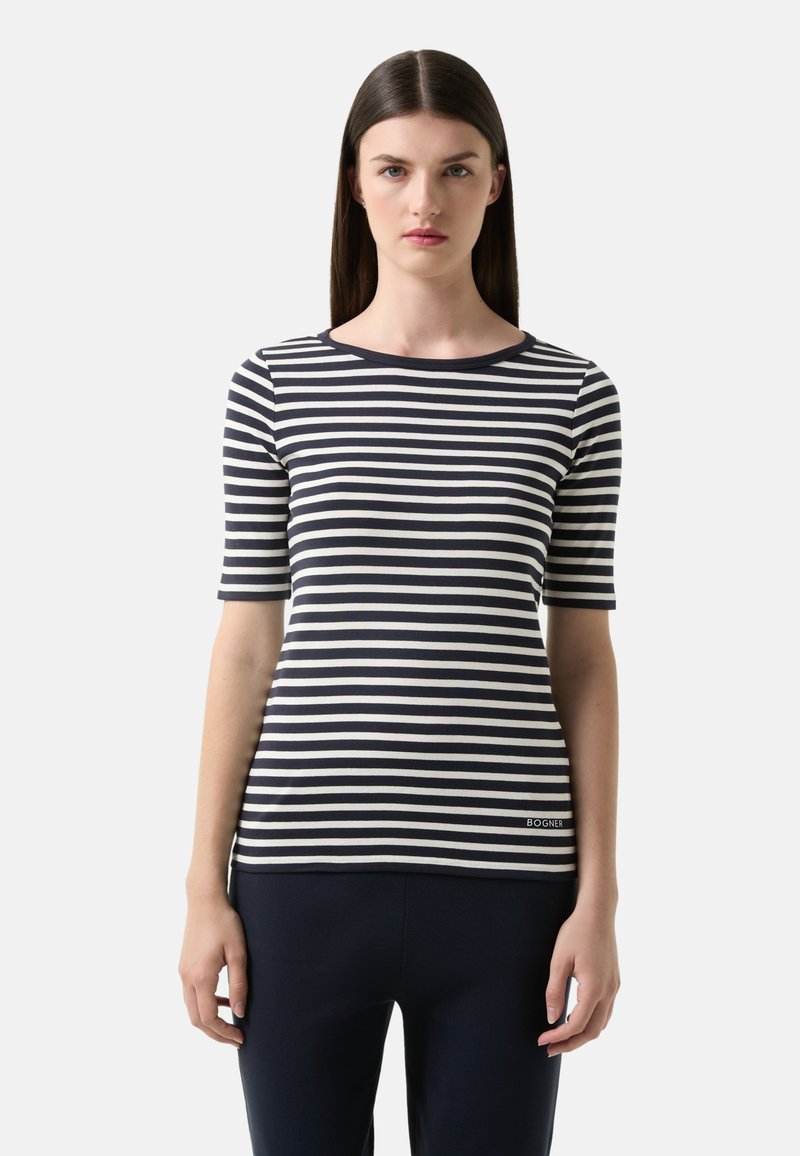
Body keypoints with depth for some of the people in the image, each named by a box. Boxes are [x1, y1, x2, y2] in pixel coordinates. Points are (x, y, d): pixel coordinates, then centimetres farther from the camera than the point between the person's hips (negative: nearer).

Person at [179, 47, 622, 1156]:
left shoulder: (570, 396, 3)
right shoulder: (277, 386, 3)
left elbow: (584, 656, 4)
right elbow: (246, 641, 4)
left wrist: (599, 897, 0)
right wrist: (205, 886, 1)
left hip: (500, 877, 0)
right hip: (304, 870, 0)